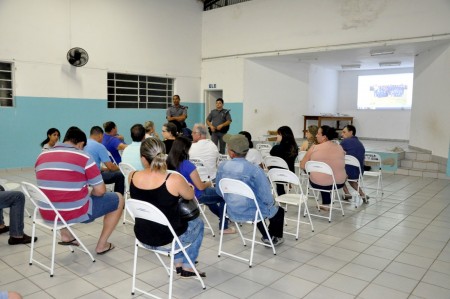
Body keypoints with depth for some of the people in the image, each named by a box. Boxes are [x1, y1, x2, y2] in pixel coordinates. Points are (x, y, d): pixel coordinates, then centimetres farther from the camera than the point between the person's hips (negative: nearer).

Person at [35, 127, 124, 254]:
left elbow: (49, 186, 17)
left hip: (47, 214, 6)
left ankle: (65, 235, 27)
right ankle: (102, 245, 18)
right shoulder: (84, 157, -12)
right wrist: (89, 194, 11)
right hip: (75, 213, -6)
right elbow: (100, 191, -12)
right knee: (118, 199, 13)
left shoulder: (42, 156, 4)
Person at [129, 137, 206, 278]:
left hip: (143, 237, 5)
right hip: (167, 239, -4)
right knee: (198, 223, 28)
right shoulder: (175, 180, -27)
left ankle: (178, 263, 40)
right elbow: (190, 196, -5)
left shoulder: (132, 177, -14)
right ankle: (187, 267, 35)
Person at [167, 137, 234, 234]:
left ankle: (222, 215, 48)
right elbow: (200, 187, -24)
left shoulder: (169, 162, -9)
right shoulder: (187, 165, -31)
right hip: (195, 196, -8)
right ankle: (224, 227, 17)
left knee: (212, 192, 33)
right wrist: (208, 183, -2)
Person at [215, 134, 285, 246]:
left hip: (232, 212, 5)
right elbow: (267, 198, -23)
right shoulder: (254, 170, -29)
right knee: (279, 210, 28)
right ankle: (274, 238, 49)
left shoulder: (222, 166, -13)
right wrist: (272, 203, 1)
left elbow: (219, 191, 1)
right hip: (251, 213, -5)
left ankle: (266, 236, 52)